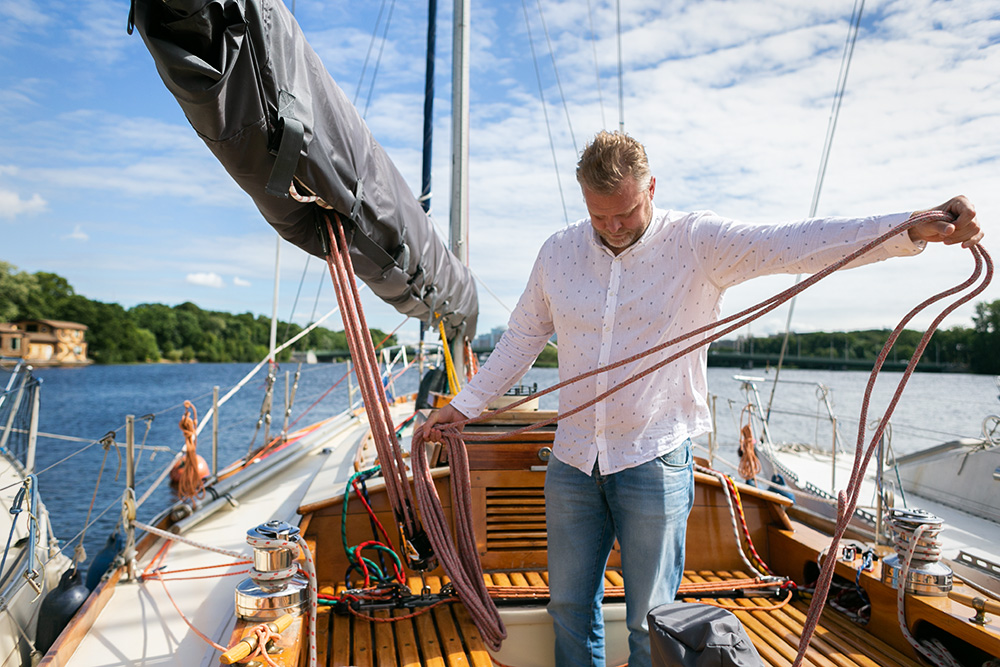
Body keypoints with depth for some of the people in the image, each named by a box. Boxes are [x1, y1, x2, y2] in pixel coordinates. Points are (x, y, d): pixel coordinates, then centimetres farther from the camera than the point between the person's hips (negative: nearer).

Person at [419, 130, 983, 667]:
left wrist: (914, 229, -33)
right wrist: (465, 405, 14)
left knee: (651, 618, 10)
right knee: (569, 603, 17)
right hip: (573, 459, 4)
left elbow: (797, 244, -19)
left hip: (655, 461, -3)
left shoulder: (697, 243, -8)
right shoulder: (559, 252, 3)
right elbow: (521, 339, 12)